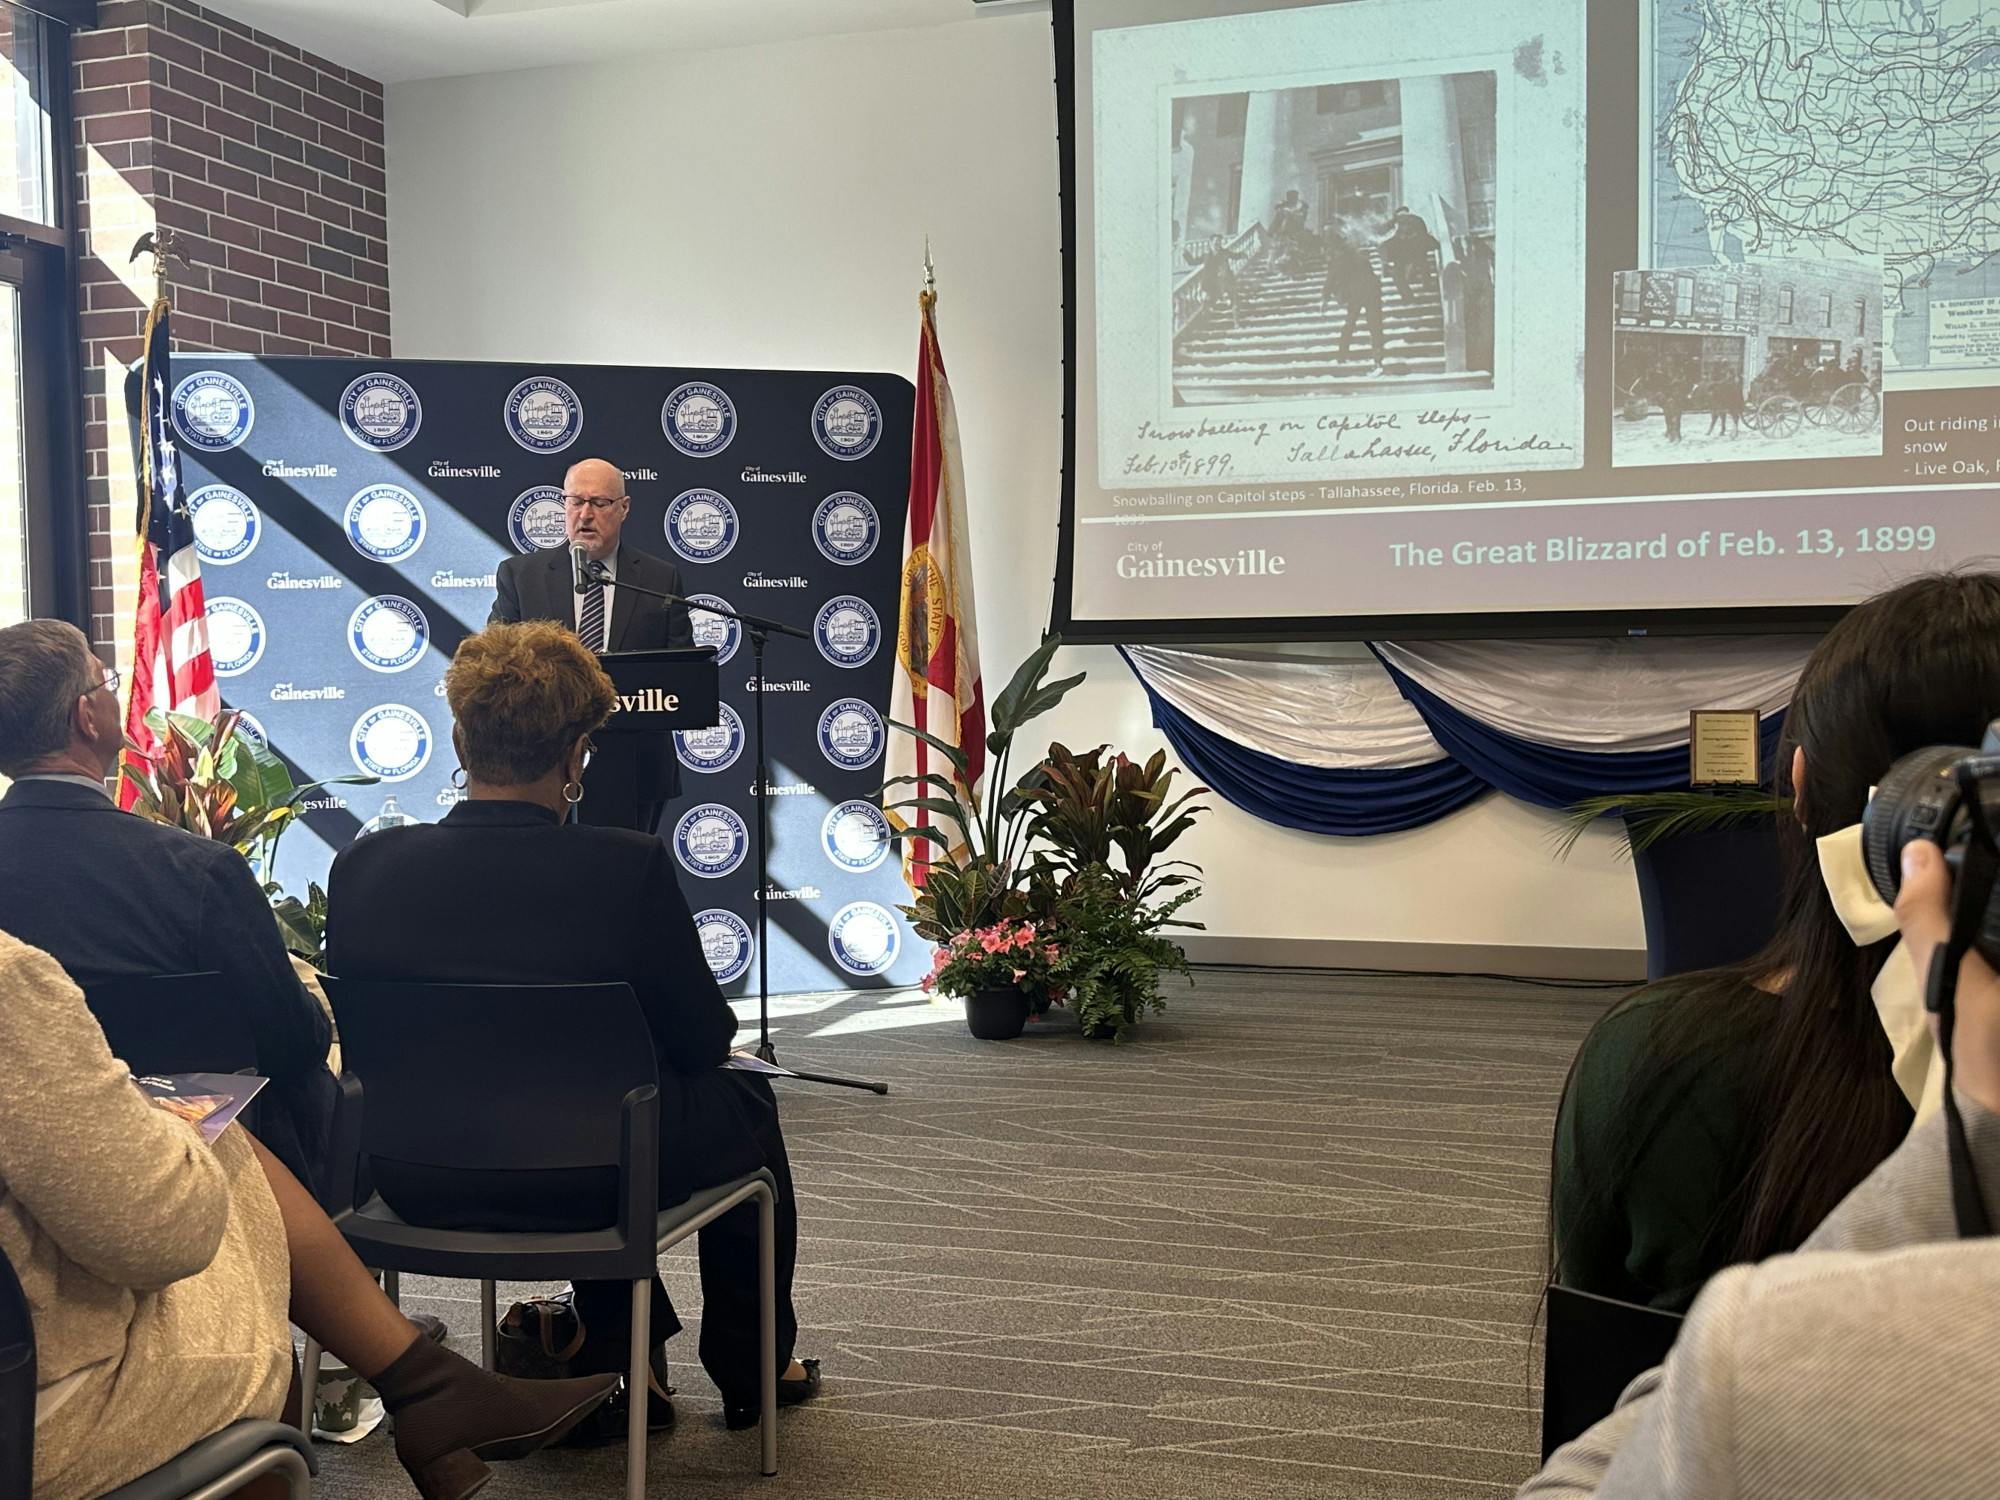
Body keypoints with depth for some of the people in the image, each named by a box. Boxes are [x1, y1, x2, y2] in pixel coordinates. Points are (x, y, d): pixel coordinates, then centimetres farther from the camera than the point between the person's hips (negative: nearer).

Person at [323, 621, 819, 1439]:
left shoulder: (362, 867, -10)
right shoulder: (629, 866, -21)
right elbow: (705, 1040, -10)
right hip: (583, 1184, -4)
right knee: (744, 1099, 26)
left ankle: (620, 1362, 39)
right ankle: (751, 1372, 38)